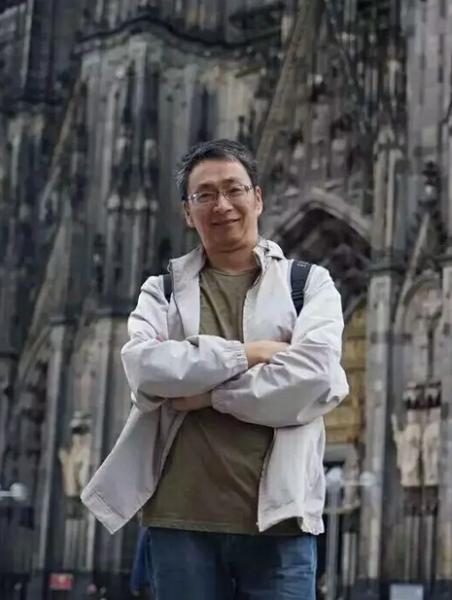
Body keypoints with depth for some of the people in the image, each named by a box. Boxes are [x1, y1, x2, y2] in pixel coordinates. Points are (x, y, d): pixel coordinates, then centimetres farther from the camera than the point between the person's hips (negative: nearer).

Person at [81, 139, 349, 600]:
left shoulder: (309, 283, 8)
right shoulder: (163, 288, 13)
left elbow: (315, 377, -9)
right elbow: (143, 366, -7)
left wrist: (208, 393, -7)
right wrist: (245, 354, -10)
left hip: (278, 516, -1)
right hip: (180, 518, 1)